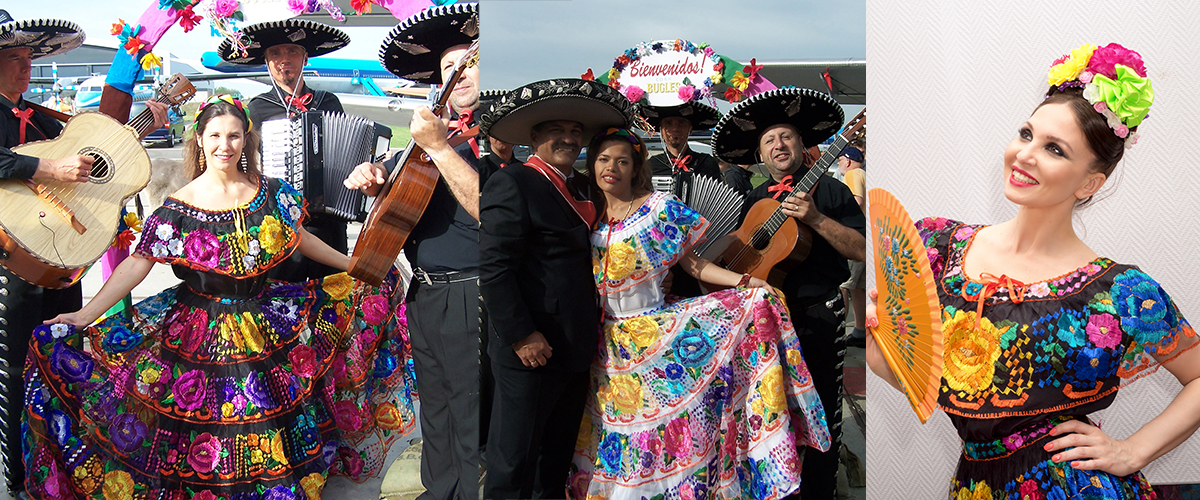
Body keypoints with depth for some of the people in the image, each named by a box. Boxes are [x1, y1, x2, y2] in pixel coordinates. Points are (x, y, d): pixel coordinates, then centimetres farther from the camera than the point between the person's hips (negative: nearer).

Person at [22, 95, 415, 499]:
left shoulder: (272, 193, -1)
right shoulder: (178, 209, -9)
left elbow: (300, 238, 12)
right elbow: (137, 264, -12)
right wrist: (85, 314, -21)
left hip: (268, 318, 3)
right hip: (201, 335, -2)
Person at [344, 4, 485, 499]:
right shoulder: (442, 129, 13)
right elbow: (394, 178, 27)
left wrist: (439, 147, -26)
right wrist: (372, 175, 5)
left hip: (469, 298, -8)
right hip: (425, 294, 8)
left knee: (472, 426, -1)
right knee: (435, 414, 22)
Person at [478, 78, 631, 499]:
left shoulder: (576, 190, 16)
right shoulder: (512, 184, -12)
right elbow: (494, 269, -19)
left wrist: (593, 325, 13)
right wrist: (521, 336, -21)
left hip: (574, 350, 9)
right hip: (532, 352, -9)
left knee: (558, 459, 20)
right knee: (514, 464, 1)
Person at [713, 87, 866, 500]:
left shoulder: (829, 191, -1)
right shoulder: (754, 200, 12)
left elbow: (862, 251, -9)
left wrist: (815, 219, -19)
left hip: (817, 315, -4)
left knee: (821, 413, 0)